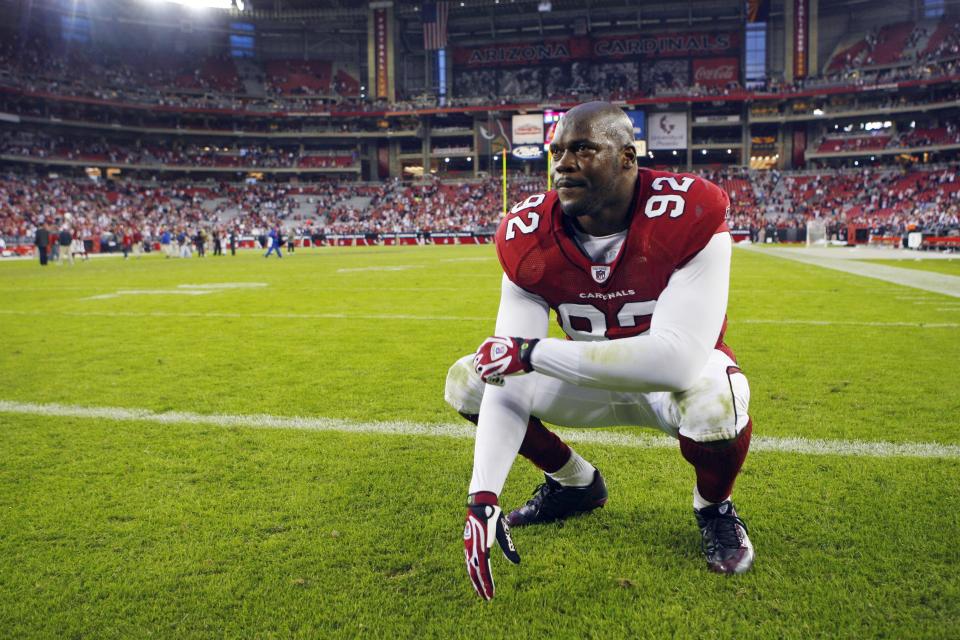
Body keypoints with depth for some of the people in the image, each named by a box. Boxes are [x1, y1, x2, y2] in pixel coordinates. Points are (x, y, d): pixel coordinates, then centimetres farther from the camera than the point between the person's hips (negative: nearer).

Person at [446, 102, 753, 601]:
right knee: (466, 383, -7)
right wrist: (482, 499, -33)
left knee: (714, 405, -39)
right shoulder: (530, 237, -19)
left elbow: (677, 359, -40)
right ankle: (575, 483, 17)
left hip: (673, 374, -4)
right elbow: (508, 374, -23)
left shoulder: (687, 217, -31)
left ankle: (714, 507, 0)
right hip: (594, 375, 4)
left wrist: (533, 352, -38)